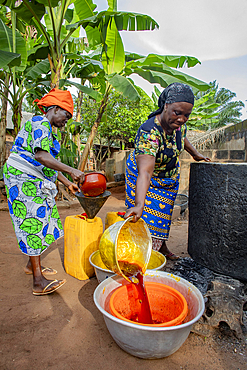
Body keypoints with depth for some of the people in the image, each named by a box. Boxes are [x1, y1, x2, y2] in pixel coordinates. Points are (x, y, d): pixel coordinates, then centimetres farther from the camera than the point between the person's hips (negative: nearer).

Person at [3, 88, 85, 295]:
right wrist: (71, 171, -32)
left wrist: (67, 183, 18)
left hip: (37, 182, 10)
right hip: (23, 179, -10)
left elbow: (49, 163, 20)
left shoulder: (47, 129, 20)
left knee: (41, 222, 11)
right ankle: (38, 282, -7)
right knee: (33, 223, -11)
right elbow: (41, 156, -28)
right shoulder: (40, 123, -12)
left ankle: (33, 264, 26)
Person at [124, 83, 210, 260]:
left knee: (163, 212, 17)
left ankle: (161, 246, 34)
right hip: (147, 178, -6)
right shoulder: (149, 132, -40)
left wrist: (195, 154, 17)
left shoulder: (179, 124, -18)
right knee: (147, 213, -6)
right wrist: (139, 204, -60)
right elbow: (145, 172, -50)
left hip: (170, 176, 7)